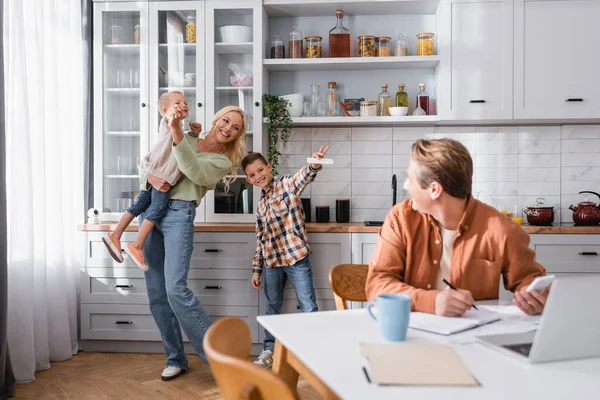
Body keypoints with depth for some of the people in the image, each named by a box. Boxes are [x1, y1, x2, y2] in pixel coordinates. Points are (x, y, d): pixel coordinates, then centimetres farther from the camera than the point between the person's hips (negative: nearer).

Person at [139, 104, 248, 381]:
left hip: (179, 215, -4)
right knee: (156, 293, 4)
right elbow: (144, 163, 17)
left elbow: (193, 171, -15)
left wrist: (176, 130, -24)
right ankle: (176, 358, 17)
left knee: (176, 289, -19)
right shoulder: (185, 140, 17)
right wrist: (150, 177, -6)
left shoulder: (222, 162, 6)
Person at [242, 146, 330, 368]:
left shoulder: (286, 185, -4)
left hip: (296, 257, -6)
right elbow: (260, 239, 16)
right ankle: (269, 350, 31)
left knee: (308, 308, -1)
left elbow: (304, 177, -28)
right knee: (272, 307, 17)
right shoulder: (260, 205, 12)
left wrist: (315, 165, -50)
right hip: (272, 262, 6)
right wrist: (256, 269, 14)